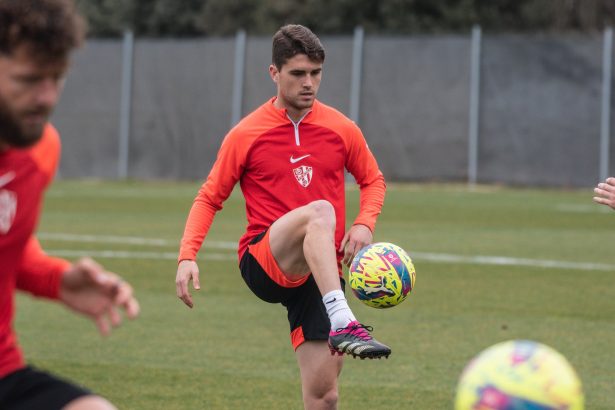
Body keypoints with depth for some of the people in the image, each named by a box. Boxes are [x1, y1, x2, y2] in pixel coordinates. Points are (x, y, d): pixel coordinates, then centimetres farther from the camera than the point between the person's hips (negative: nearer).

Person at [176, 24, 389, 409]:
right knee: (319, 212, -35)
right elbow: (209, 199, 6)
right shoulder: (245, 135, 1)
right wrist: (187, 256, -9)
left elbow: (373, 180, 19)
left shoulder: (341, 129, 6)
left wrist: (364, 225, -2)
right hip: (262, 261, -3)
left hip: (322, 272, 3)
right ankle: (343, 324, -50)